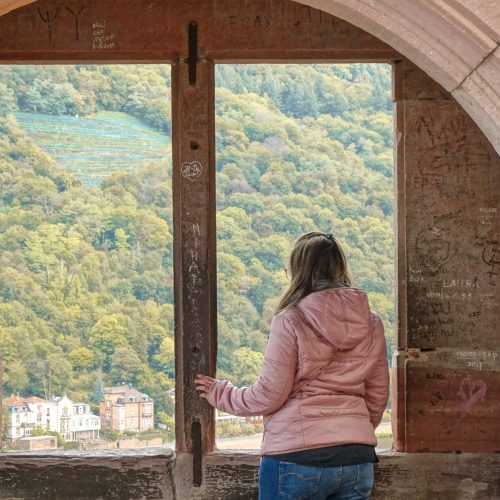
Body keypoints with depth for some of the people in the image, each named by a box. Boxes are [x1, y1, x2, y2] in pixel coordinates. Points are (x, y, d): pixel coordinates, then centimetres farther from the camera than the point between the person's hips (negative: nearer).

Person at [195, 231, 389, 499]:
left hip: (297, 457, -5)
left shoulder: (291, 320, -9)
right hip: (357, 457, 5)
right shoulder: (371, 324, 6)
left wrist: (220, 394, 10)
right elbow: (377, 396, 12)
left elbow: (269, 395, -7)